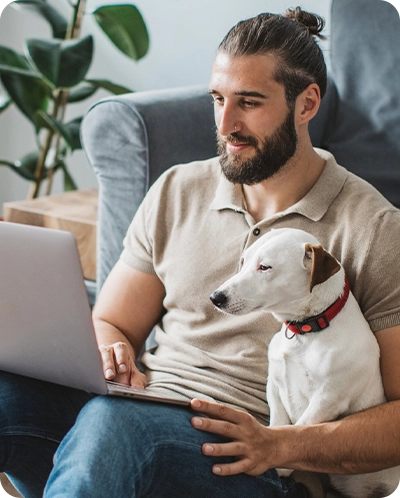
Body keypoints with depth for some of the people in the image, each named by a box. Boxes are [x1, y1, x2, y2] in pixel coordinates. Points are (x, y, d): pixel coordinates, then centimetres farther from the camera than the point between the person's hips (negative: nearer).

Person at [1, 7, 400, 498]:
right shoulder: (176, 191, 14)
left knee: (111, 422, -36)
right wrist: (113, 354, -7)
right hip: (143, 408, 4)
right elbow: (109, 324, 18)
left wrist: (278, 444, -17)